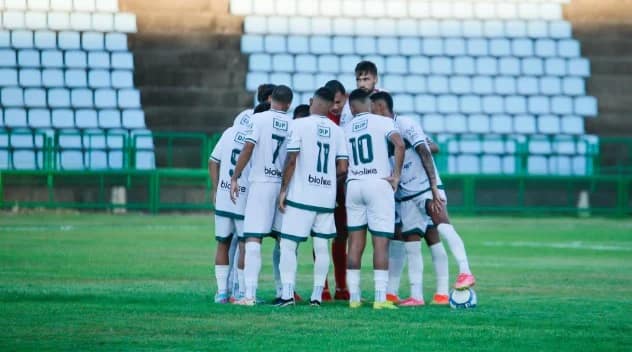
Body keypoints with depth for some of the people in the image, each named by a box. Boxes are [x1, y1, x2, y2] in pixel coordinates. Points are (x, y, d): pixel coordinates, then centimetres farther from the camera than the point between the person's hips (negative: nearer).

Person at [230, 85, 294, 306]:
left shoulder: (260, 119, -3)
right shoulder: (294, 125, 6)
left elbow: (248, 149, -10)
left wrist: (235, 178, -4)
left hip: (261, 182, -4)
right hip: (285, 186, 4)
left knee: (253, 239, -8)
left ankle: (250, 294, -17)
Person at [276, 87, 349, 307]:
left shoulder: (299, 125, -4)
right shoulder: (337, 131, 7)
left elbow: (291, 160, -9)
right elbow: (343, 169, 4)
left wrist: (283, 190, -2)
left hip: (300, 196, -4)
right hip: (327, 197, 4)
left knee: (288, 244, -1)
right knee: (322, 246, 9)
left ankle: (287, 294, -10)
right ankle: (317, 295, 8)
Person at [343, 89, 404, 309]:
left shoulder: (345, 129, 12)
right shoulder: (382, 122, 0)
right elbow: (399, 144, -15)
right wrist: (396, 175, -9)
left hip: (353, 184, 4)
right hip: (378, 184, -4)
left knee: (355, 243, 7)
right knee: (381, 242, -4)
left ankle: (354, 296, 6)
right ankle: (380, 298, -9)